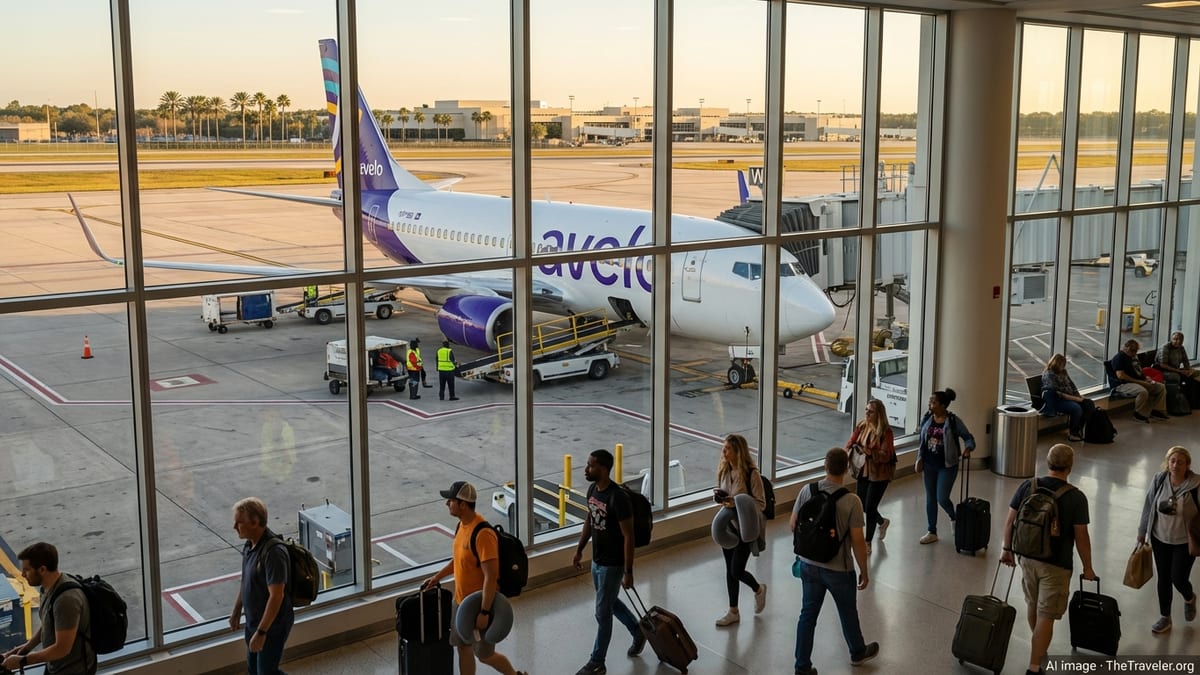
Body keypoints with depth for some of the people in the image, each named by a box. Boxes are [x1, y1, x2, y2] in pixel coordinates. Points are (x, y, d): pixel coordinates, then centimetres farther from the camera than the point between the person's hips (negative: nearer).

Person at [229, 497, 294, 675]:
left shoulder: (273, 552, -30)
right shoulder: (250, 544, 0)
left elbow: (276, 596, -30)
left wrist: (261, 631, -27)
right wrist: (236, 611, 20)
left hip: (272, 625, -9)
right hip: (253, 621, 9)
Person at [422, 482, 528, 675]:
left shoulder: (483, 534, -30)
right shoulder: (463, 525, 0)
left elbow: (491, 576, -29)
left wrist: (484, 612, -28)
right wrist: (438, 576, 16)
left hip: (480, 604, -9)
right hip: (461, 601, 9)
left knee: (484, 654, 7)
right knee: (463, 647, 16)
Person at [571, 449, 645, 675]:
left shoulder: (618, 497, -27)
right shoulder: (592, 489, -1)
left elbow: (628, 536, -23)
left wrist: (628, 572, -21)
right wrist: (580, 549, 19)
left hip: (612, 564, -9)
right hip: (597, 560, 9)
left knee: (602, 612, 2)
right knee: (610, 602, 24)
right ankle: (639, 632, 47)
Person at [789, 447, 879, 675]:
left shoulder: (807, 492, -10)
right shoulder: (851, 501, -21)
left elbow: (793, 525, -1)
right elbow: (858, 541, -16)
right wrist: (864, 571, -3)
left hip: (809, 565, 3)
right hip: (839, 569, -3)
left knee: (808, 614, 13)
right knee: (848, 613, 21)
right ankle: (858, 652, 45)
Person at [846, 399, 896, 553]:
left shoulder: (886, 431, -18)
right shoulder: (861, 425, -1)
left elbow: (885, 455, -22)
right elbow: (850, 443, -2)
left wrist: (867, 451, -35)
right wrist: (849, 451, -24)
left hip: (879, 473, -6)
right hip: (863, 471, 6)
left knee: (870, 506, -3)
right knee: (862, 504, 15)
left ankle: (868, 542, 14)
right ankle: (882, 522, 46)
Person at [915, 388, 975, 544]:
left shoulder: (954, 421, -12)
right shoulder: (926, 419, 1)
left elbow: (968, 437, -6)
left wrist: (967, 449, -26)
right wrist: (920, 459, 4)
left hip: (947, 466, -5)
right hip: (929, 465, 5)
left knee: (942, 498, -8)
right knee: (930, 498, 9)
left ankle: (954, 518, 26)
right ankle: (932, 532, 20)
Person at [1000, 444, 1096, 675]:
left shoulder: (1028, 486, -5)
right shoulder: (1076, 497, -15)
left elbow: (1010, 521, 0)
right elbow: (1081, 537, -11)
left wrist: (1007, 549, 13)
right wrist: (1087, 568, 1)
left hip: (1028, 557, 5)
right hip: (1056, 565, -5)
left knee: (1032, 604, 24)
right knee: (1046, 616, 1)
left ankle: (1039, 649, 44)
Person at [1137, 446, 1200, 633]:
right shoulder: (1159, 480, -10)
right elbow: (1149, 506, 1)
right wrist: (1142, 532, 8)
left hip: (1185, 541, -3)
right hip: (1160, 538, 3)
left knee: (1178, 579, 1)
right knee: (1163, 579, 12)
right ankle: (1164, 617, 30)